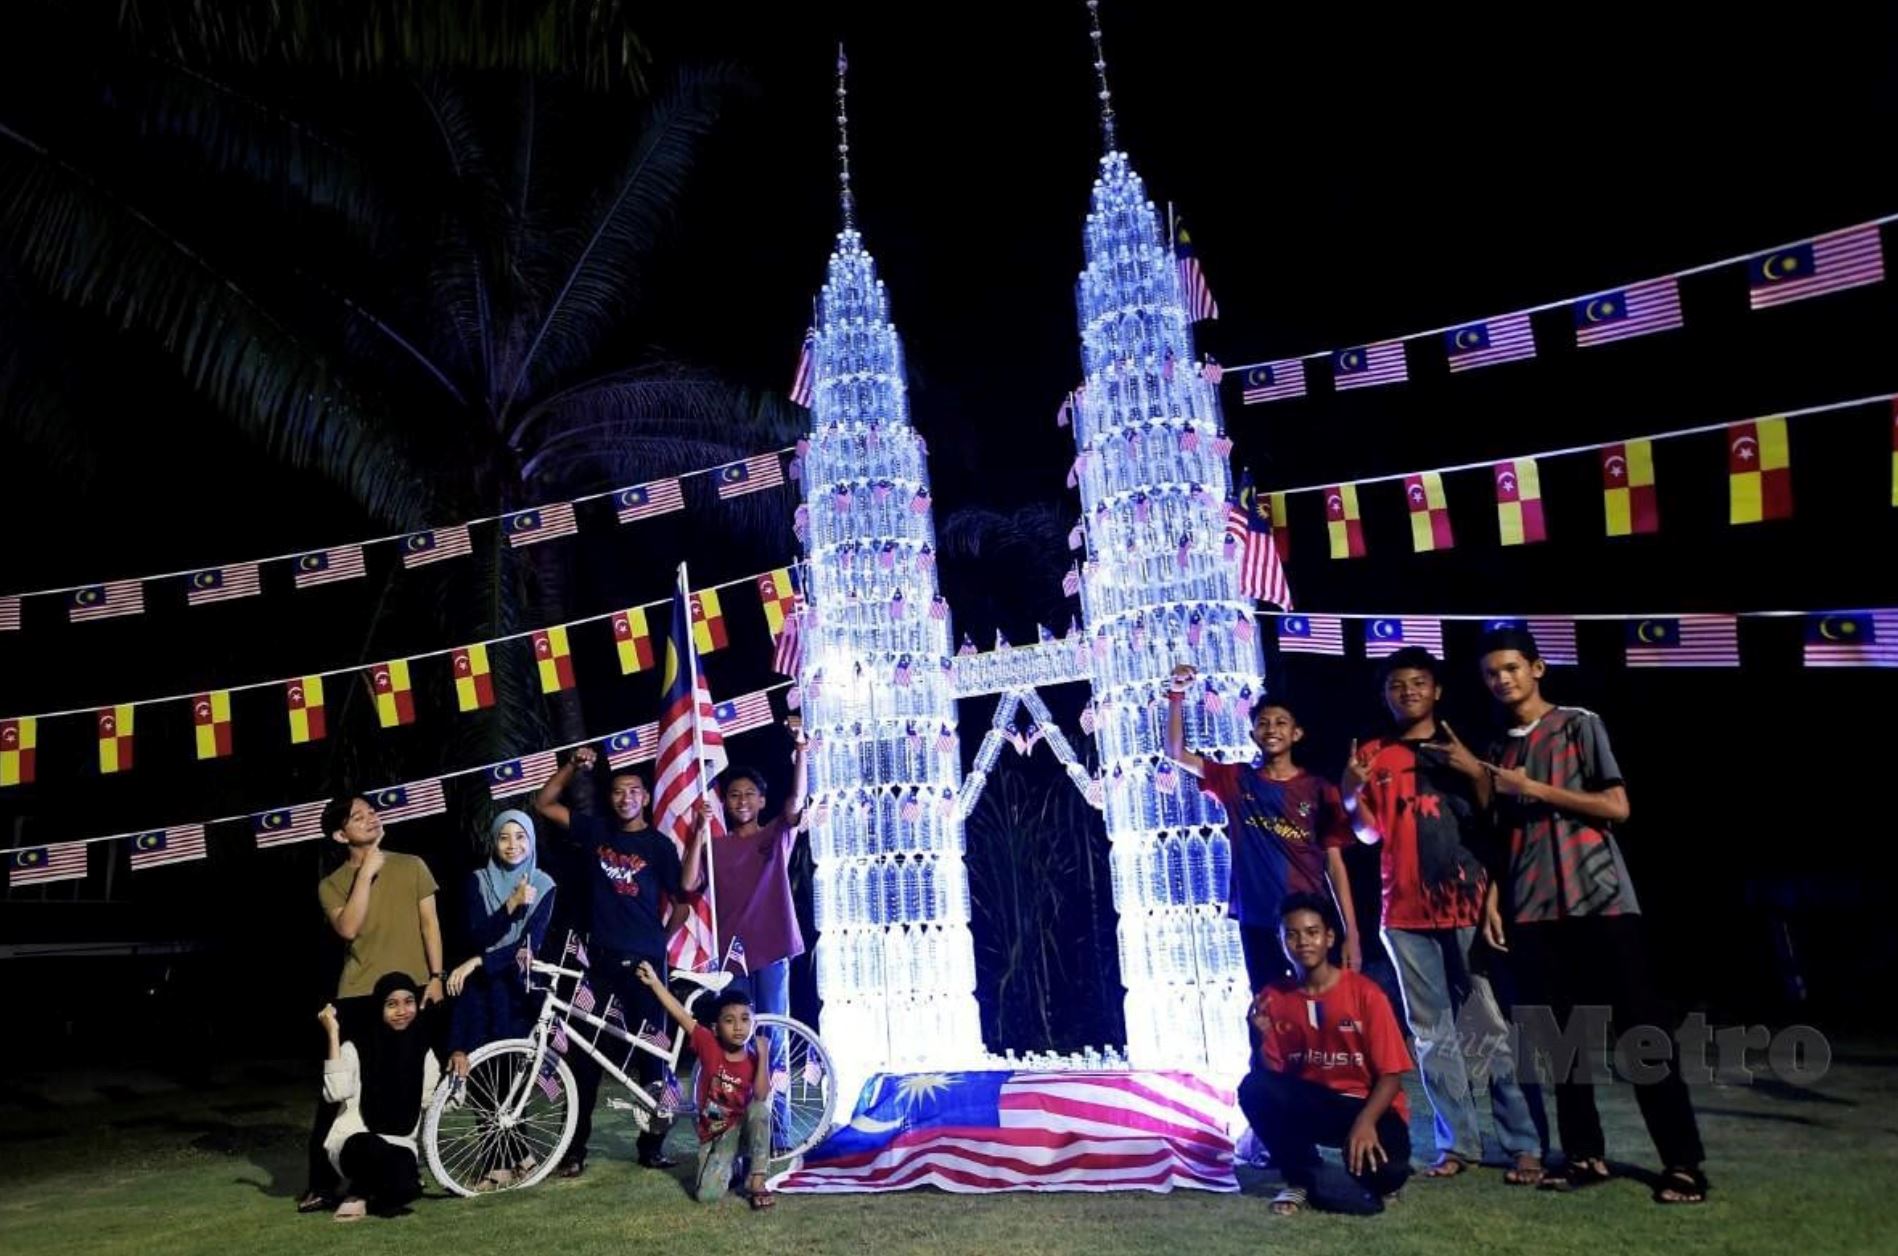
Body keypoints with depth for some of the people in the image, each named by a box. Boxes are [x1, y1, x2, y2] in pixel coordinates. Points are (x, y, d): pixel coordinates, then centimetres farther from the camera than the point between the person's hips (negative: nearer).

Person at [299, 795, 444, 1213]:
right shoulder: (332, 884, 3)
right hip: (358, 996, -1)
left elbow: (429, 922, 5)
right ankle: (322, 1184, 11)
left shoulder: (411, 866, 5)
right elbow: (348, 928, -15)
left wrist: (436, 976, -3)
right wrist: (367, 872, -15)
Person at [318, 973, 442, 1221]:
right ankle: (362, 1190, -3)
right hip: (355, 1142, -3)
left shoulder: (422, 1049, 5)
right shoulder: (356, 1047, -7)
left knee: (407, 1188, -33)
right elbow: (337, 1092, -25)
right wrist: (333, 1035, -25)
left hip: (399, 1145, 3)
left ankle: (364, 1193, 6)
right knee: (373, 1149, -42)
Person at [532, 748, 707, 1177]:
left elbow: (686, 886, -15)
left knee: (649, 1051, 4)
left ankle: (652, 1143, 16)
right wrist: (572, 766, -3)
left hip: (644, 960, -2)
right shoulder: (597, 831, 7)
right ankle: (575, 1147, 16)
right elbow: (544, 804, 9)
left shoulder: (658, 843, -1)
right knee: (584, 1052, 5)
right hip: (601, 957, 2)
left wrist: (699, 834, -23)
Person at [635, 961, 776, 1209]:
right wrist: (654, 982, -30)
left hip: (742, 1130, -1)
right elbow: (681, 1016, -21)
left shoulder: (754, 1059, -11)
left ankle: (757, 1182, -20)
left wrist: (762, 1057, -31)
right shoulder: (709, 1045, -12)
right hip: (714, 1134, 1)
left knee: (760, 1108, -33)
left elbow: (761, 1096, -24)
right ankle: (731, 1166, 18)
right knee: (707, 1195, -19)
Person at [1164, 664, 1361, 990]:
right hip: (1257, 922, 1)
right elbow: (1177, 753, -1)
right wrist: (1177, 694, -12)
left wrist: (1351, 932, -4)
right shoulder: (1235, 781, 5)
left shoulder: (1319, 789, 1)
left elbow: (1334, 863, 1)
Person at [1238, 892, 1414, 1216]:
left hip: (1367, 1105, -2)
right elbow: (1268, 1075, -5)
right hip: (1310, 1105, 3)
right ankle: (1302, 1179, -3)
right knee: (1253, 1089, -27)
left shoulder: (1364, 992, -12)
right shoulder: (1272, 998, -5)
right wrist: (1262, 1036, -24)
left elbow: (1391, 1074, -11)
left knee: (1385, 1173, -33)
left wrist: (1366, 1121, -28)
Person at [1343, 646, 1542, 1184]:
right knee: (1433, 1032, 5)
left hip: (1469, 906, -1)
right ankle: (1457, 1142, 13)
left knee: (1492, 1027, -2)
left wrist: (1476, 772, -13)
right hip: (1405, 912, 1)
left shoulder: (1463, 749, 9)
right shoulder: (1372, 755, 9)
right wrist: (1353, 794, -13)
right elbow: (1369, 833, 7)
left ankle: (1524, 1144, 6)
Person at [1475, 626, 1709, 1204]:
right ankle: (1586, 1154, 14)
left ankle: (1683, 1161, 5)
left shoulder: (1579, 725, 1)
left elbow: (1617, 806, -6)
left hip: (1601, 899, -4)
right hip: (1533, 909, 5)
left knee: (1642, 1027, -2)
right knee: (1559, 1034, 6)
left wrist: (1534, 788, -11)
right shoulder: (1498, 752, 14)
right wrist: (1494, 898, 6)